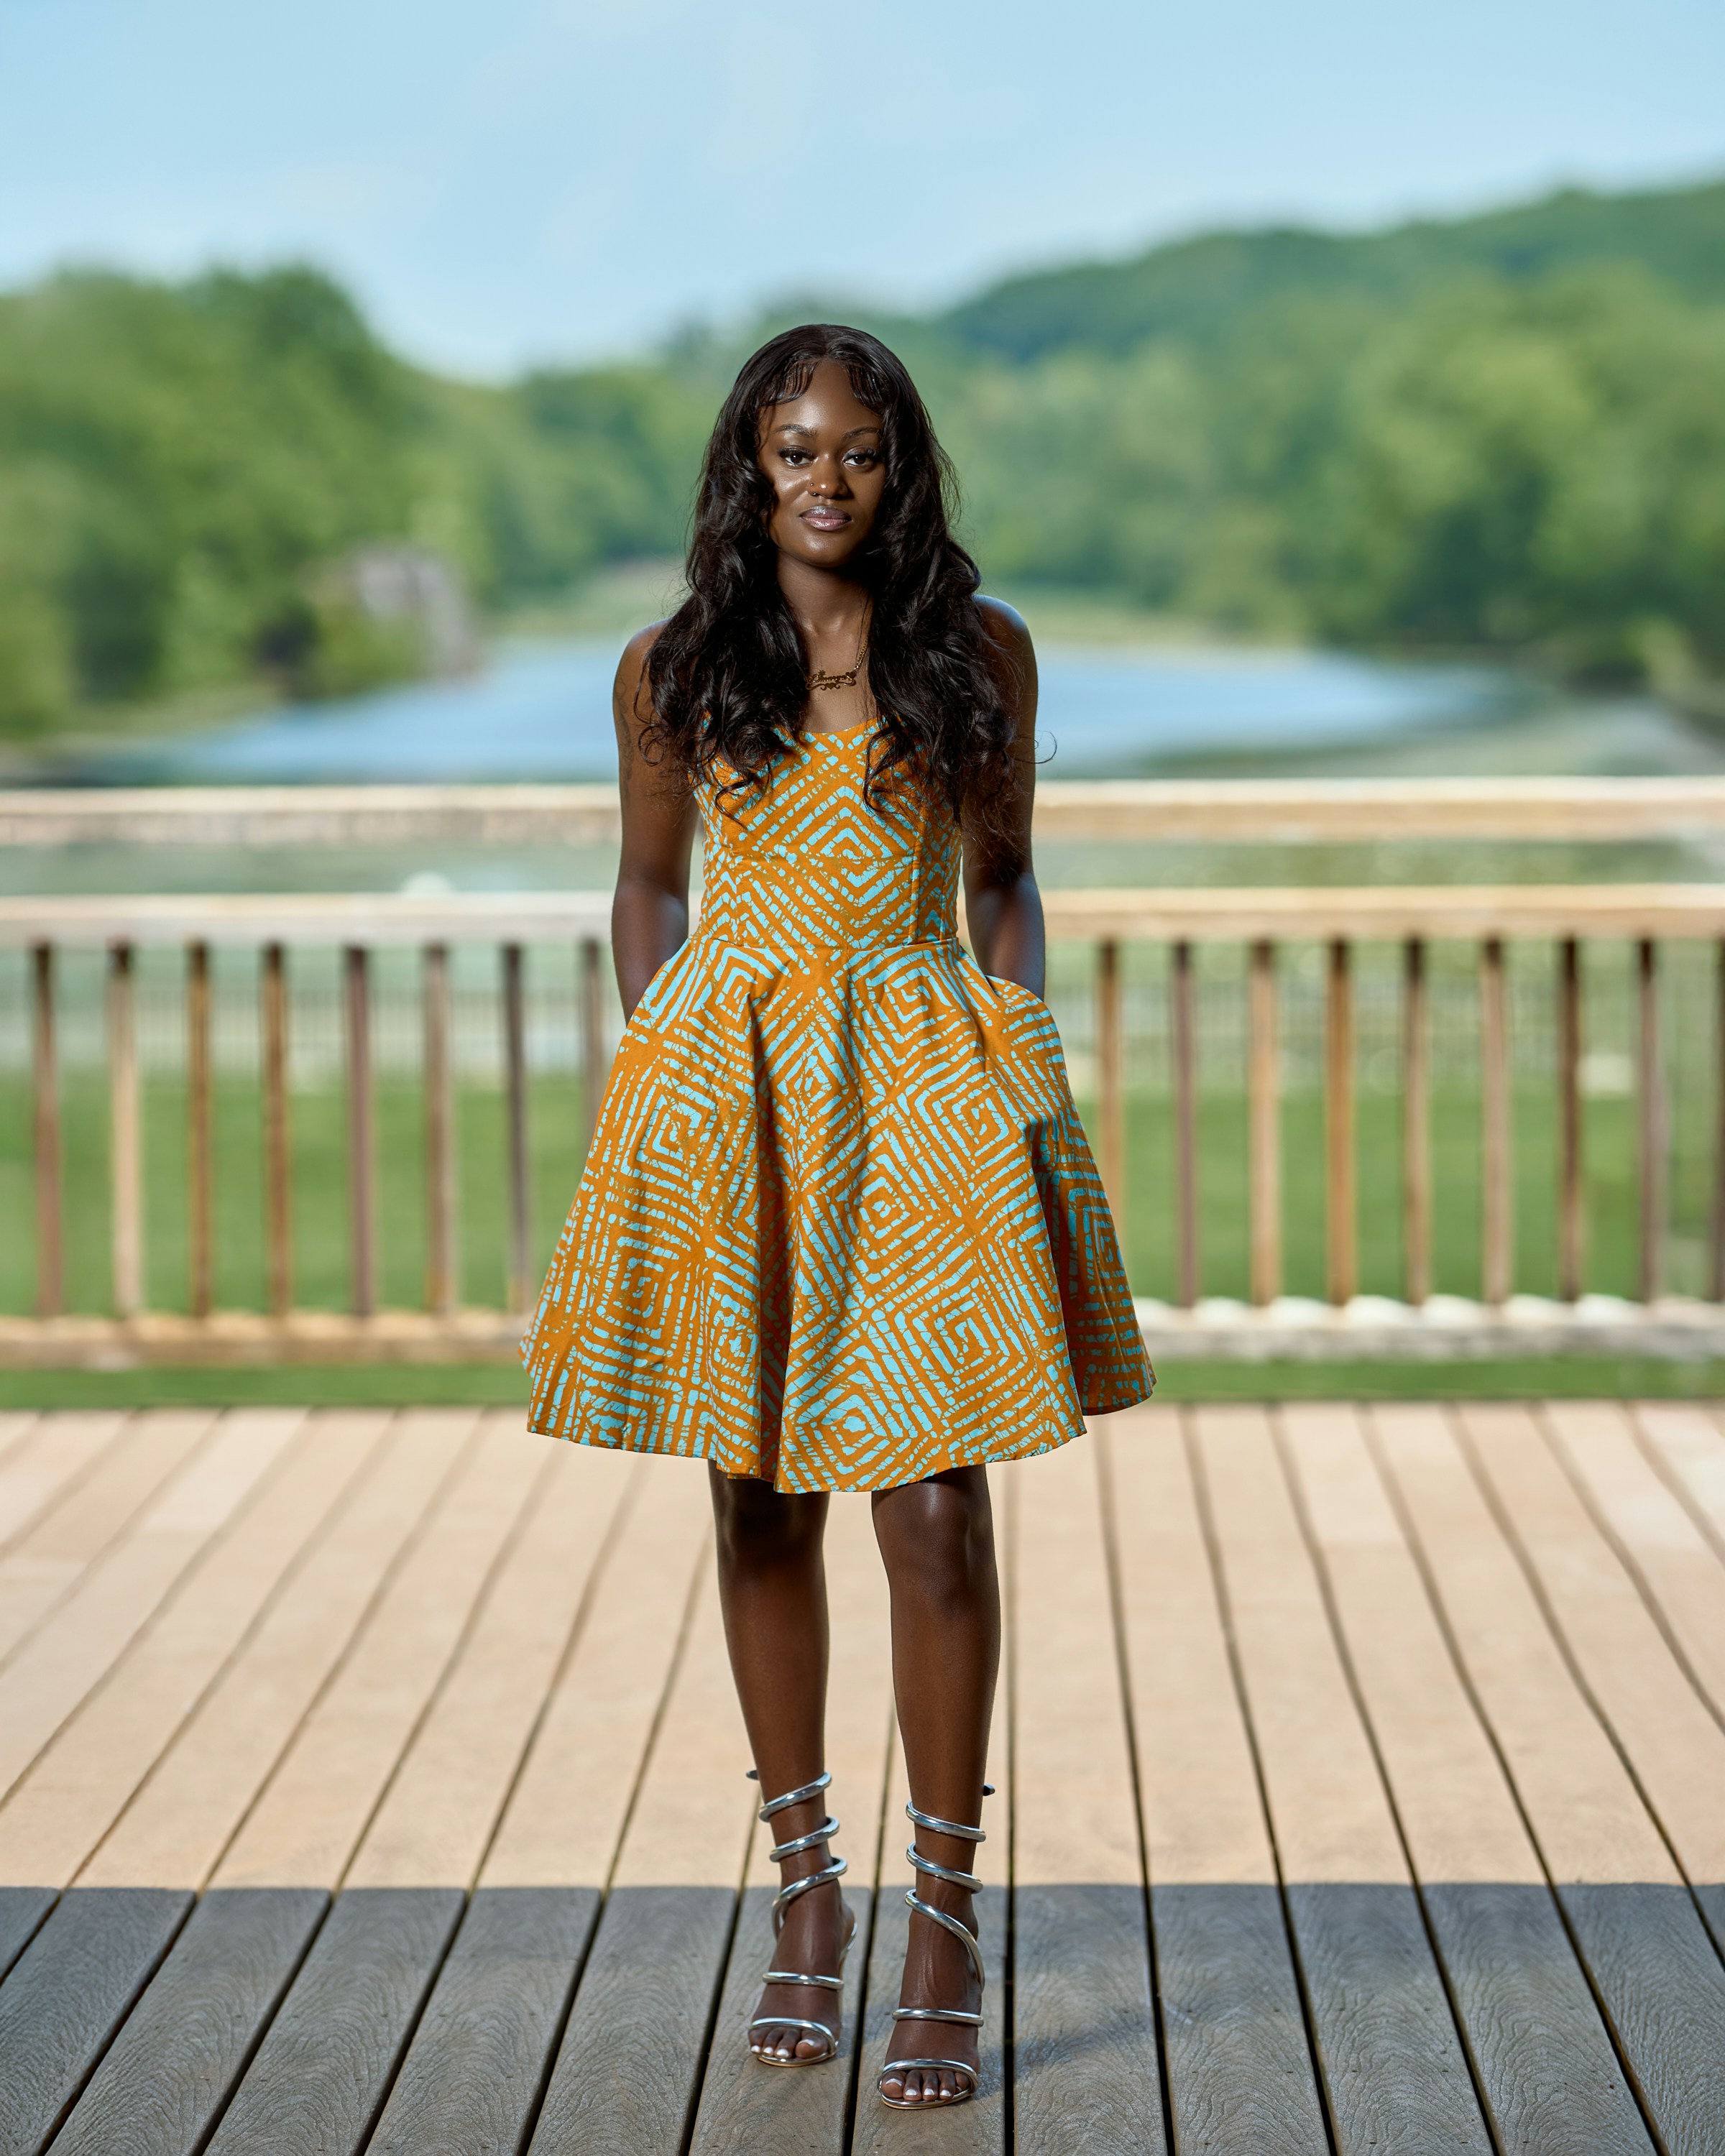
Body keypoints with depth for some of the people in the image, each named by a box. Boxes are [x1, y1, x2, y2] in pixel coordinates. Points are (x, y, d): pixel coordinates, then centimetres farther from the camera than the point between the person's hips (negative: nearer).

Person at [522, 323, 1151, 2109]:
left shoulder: (981, 653, 4)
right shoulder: (673, 670, 5)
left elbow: (1003, 878, 12)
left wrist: (1018, 1055, 0)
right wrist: (650, 1067, 3)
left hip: (923, 1088, -1)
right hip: (724, 1091, 1)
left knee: (934, 1514, -7)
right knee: (759, 1505, 7)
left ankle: (946, 1927, 4)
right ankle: (805, 1882, 22)